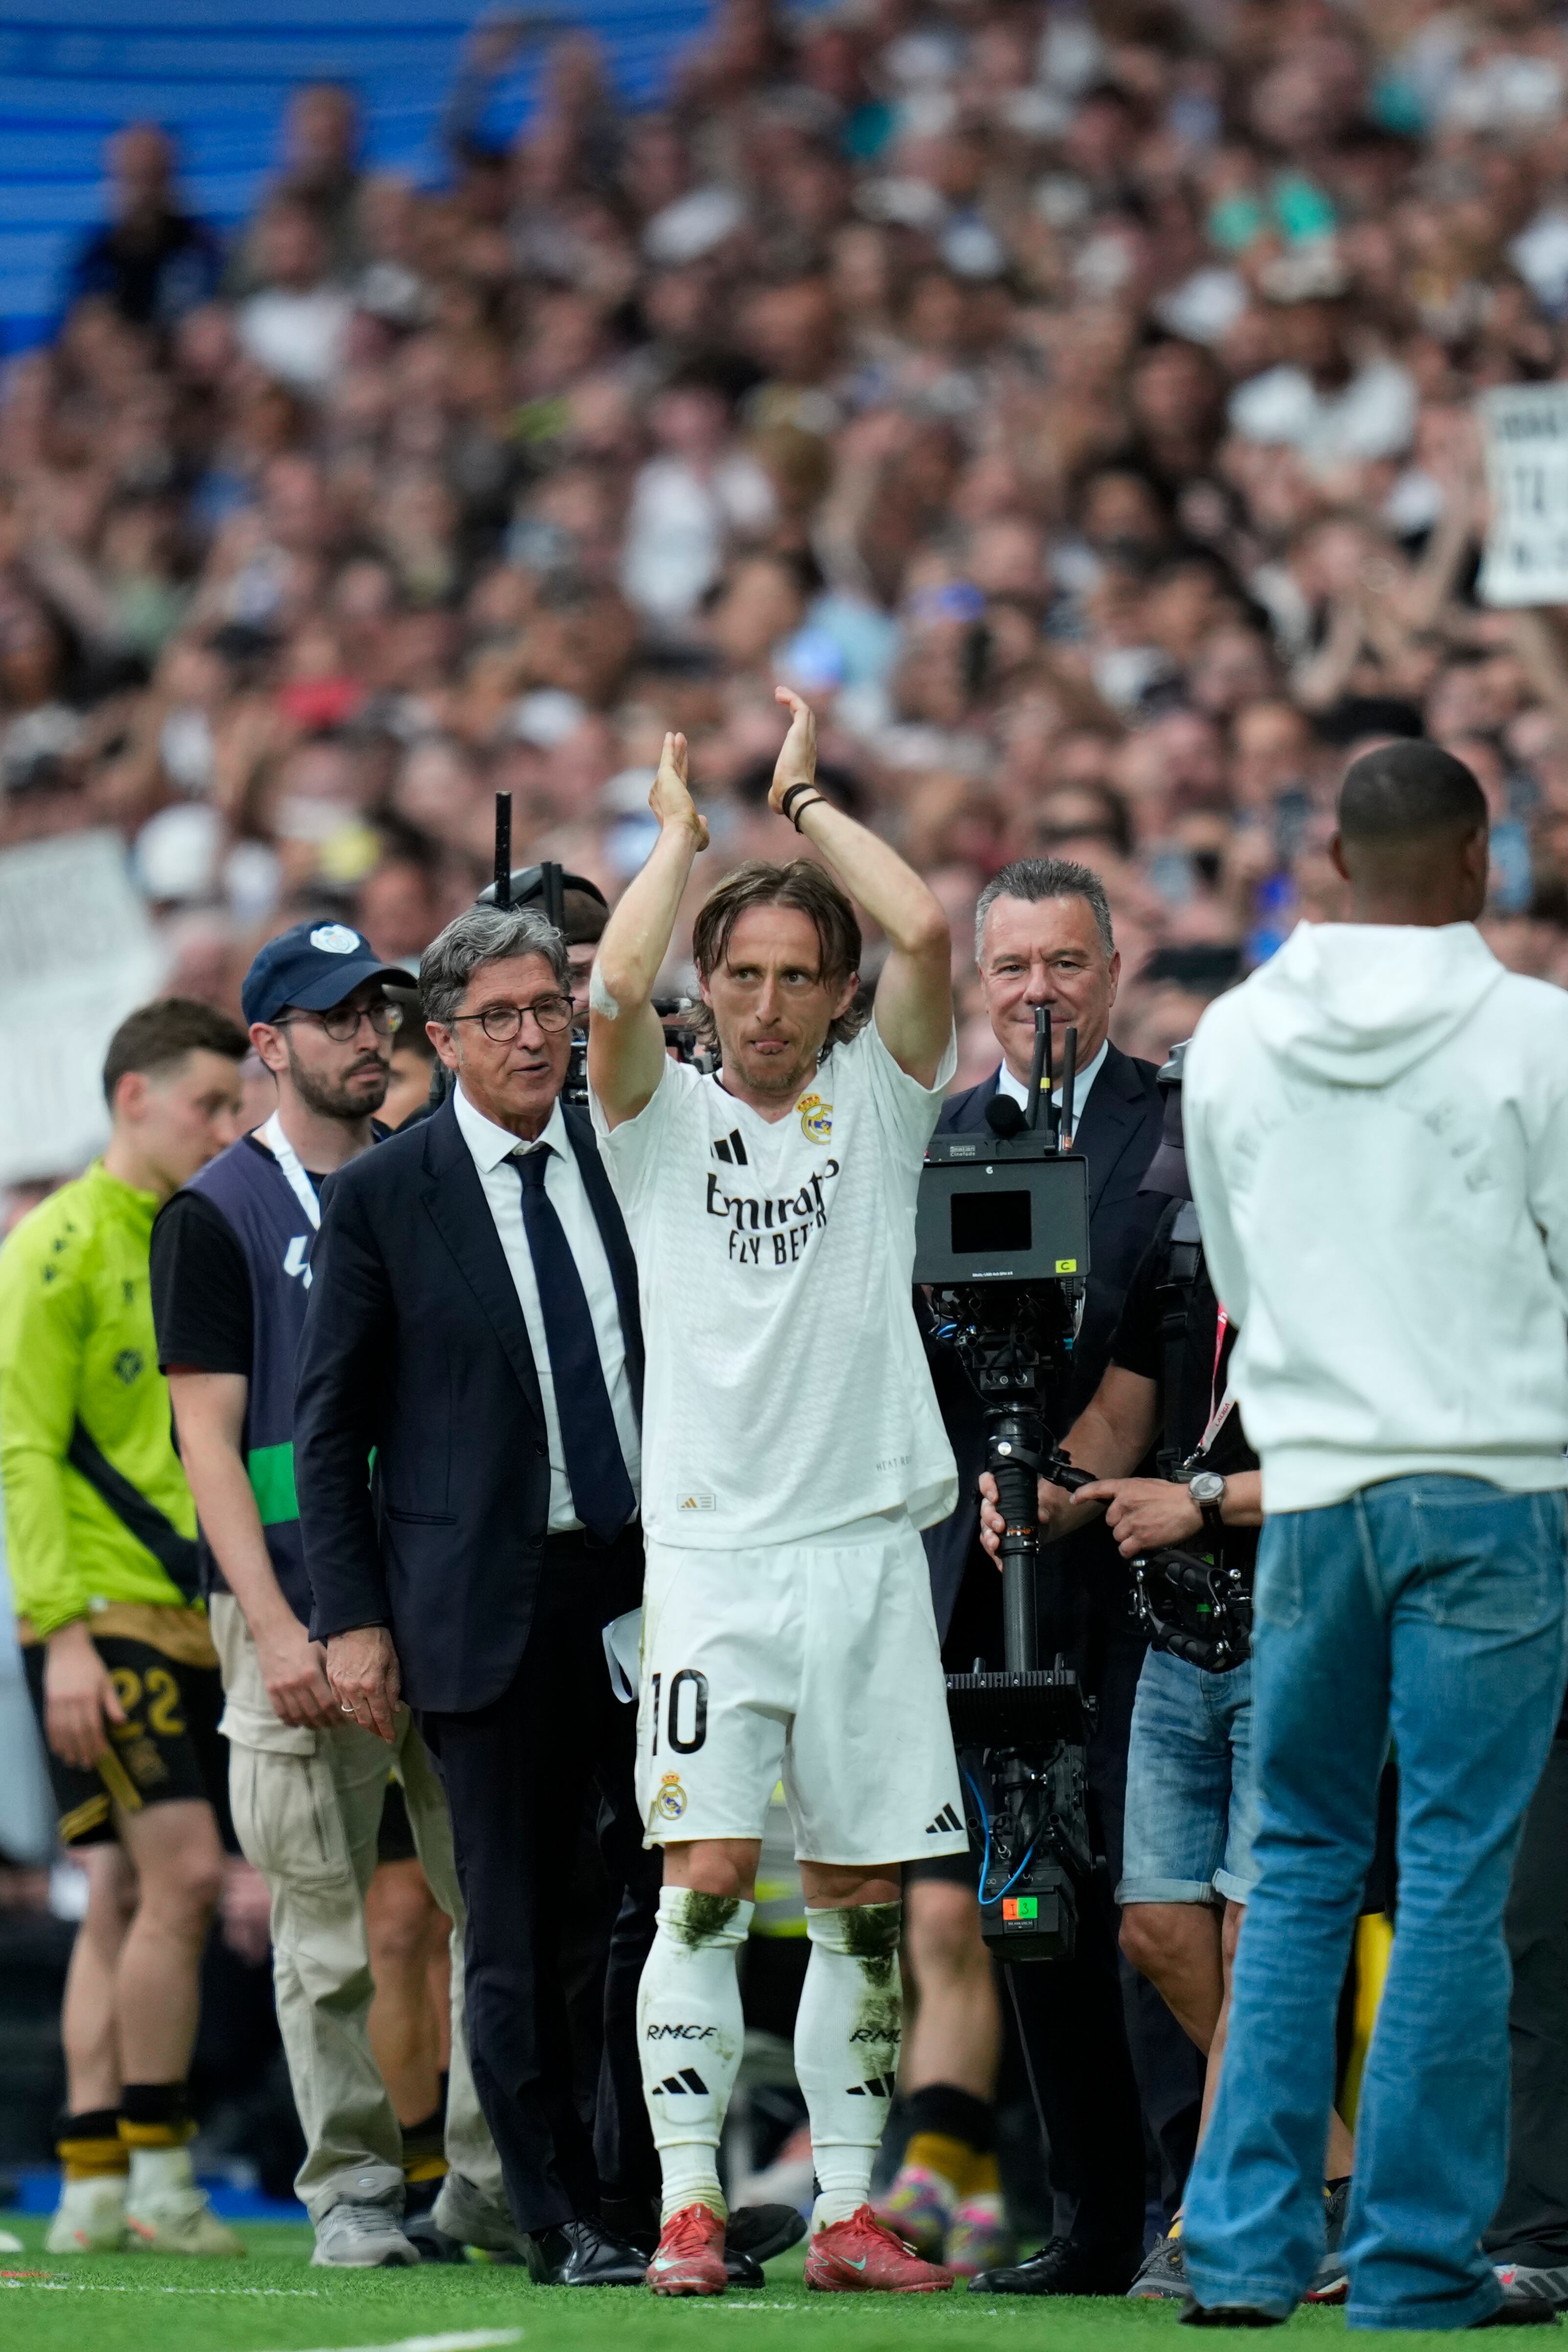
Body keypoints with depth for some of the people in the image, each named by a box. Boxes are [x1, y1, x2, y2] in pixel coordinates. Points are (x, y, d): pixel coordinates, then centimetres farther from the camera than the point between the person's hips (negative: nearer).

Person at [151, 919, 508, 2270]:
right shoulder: (219, 1217, 1)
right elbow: (209, 1441, -5)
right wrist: (275, 1628, -15)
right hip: (303, 1610, -4)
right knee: (327, 1928, -2)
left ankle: (491, 2180, 7)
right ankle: (353, 2190, 6)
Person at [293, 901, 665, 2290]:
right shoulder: (381, 1200, -1)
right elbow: (329, 1428, 1)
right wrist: (353, 1618, -5)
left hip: (650, 1578, 3)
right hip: (491, 1602, -3)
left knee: (680, 1890, 1)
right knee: (518, 1930, 1)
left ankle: (644, 2177, 16)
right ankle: (560, 2220, 9)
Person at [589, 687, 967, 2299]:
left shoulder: (876, 1104, 9)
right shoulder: (663, 1120, 6)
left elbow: (926, 937, -6)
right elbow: (615, 990, -14)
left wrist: (804, 797, 5)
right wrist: (682, 828, 1)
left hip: (865, 1543, 2)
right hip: (711, 1548, -2)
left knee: (859, 1896, 4)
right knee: (705, 1875, -10)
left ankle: (845, 2213, 9)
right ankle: (687, 2210, -8)